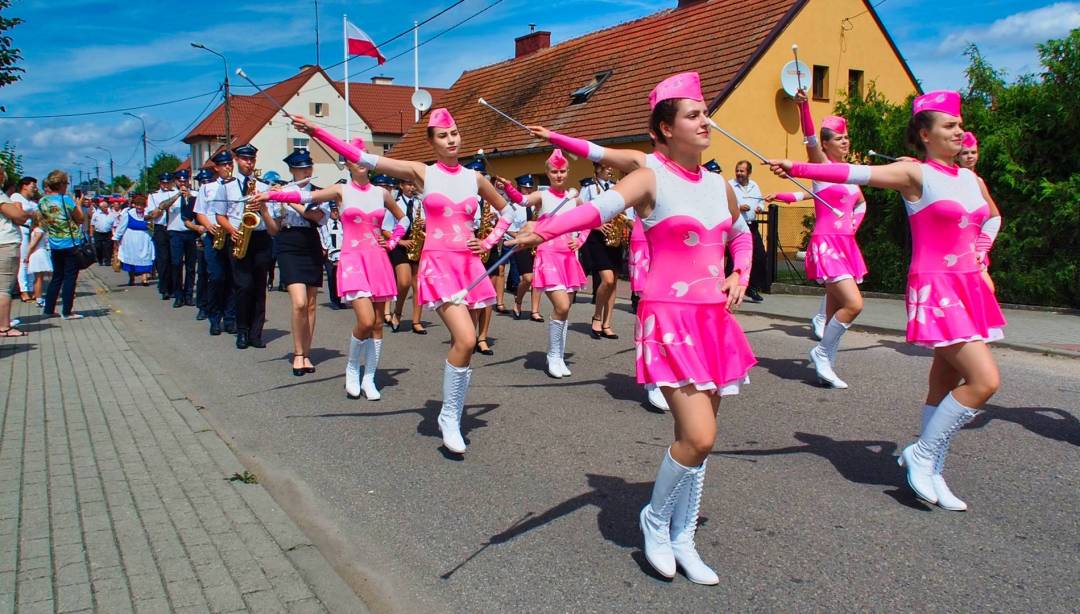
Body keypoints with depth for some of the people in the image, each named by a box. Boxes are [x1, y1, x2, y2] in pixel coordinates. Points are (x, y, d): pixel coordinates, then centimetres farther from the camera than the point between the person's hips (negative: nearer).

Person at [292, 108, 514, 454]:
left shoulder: (474, 178, 10)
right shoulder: (421, 173, 1)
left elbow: (506, 211, 25)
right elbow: (363, 159, -6)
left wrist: (489, 242, 9)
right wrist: (316, 132, -12)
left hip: (469, 264, 5)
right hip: (438, 263, -4)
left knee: (464, 344, 6)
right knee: (465, 340, -21)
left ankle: (452, 420, 19)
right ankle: (449, 416, -4)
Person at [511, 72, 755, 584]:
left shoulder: (720, 186, 12)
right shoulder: (651, 179, -8)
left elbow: (741, 235, 30)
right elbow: (598, 208, -26)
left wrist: (739, 276, 11)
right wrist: (542, 230, -42)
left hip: (713, 320, 7)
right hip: (669, 318, -7)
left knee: (698, 436, 9)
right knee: (697, 436, -14)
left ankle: (681, 540, 25)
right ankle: (655, 520, 13)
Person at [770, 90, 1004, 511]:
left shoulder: (970, 179, 14)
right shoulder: (916, 174, -7)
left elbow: (992, 217, 32)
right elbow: (855, 174, -20)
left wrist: (980, 253, 15)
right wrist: (796, 169, -30)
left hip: (968, 287, 8)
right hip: (935, 287, -7)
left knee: (946, 383, 10)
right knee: (985, 380, -16)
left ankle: (930, 473, 19)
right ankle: (922, 454, 1)